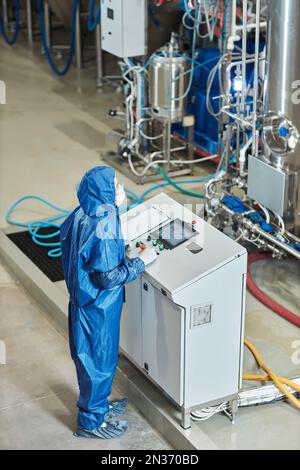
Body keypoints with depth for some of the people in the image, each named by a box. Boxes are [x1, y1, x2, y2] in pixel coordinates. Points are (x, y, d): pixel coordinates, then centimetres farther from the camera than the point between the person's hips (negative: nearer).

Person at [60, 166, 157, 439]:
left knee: (92, 356, 26)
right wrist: (141, 263, -15)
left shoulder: (82, 214, -5)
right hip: (98, 305, -9)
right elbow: (109, 278, -27)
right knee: (100, 360, 10)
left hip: (84, 297, 9)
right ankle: (91, 421, 27)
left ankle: (97, 404, 46)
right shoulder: (103, 230, -32)